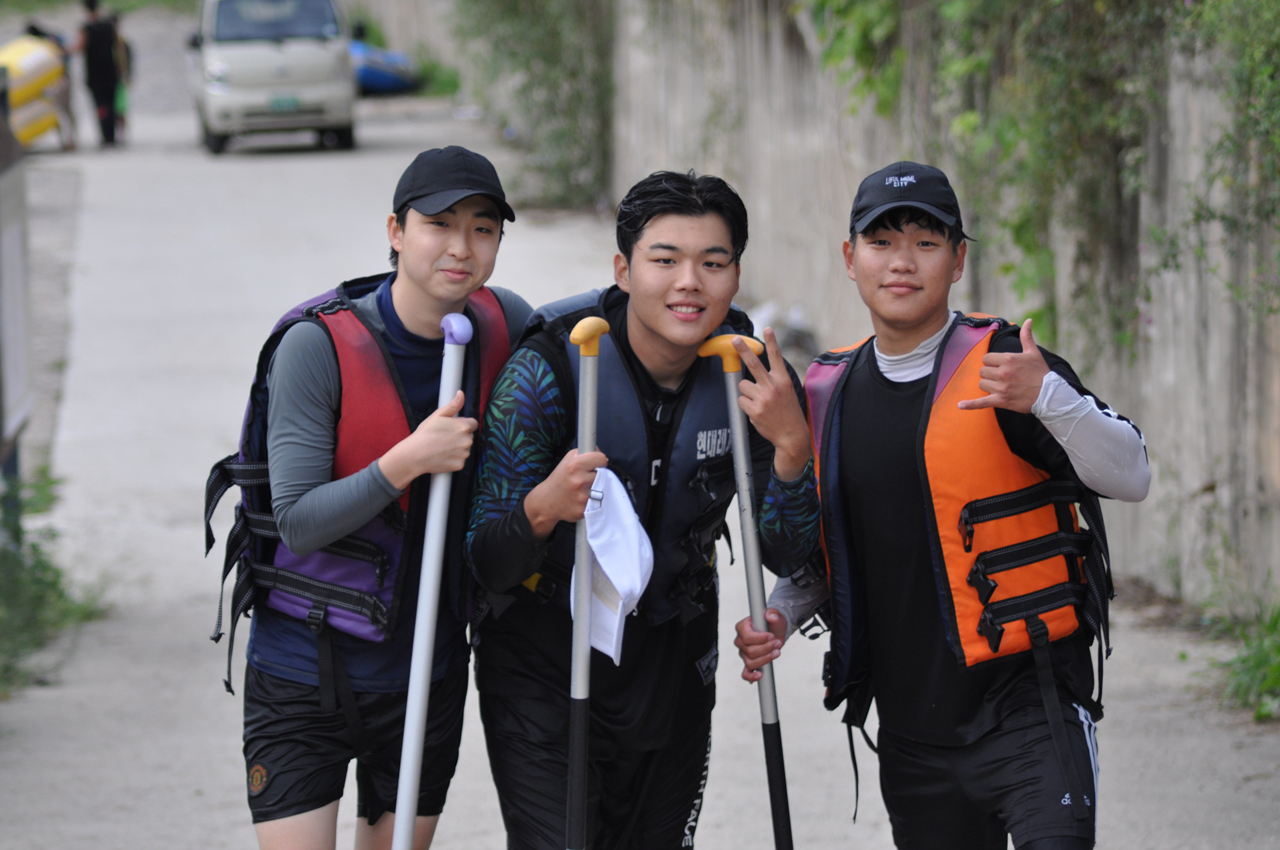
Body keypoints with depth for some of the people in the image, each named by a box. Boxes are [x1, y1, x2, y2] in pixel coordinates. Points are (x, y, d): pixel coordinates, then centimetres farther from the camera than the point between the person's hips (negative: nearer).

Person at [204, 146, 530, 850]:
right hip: (304, 674, -4)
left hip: (428, 671, 4)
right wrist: (405, 463, -30)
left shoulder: (505, 324, -3)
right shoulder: (318, 345, -16)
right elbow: (297, 522, -18)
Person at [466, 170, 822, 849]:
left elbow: (786, 555, -6)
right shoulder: (548, 370, -19)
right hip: (543, 667, -4)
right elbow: (485, 564, -18)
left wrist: (792, 443, -23)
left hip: (670, 668, 4)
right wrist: (543, 508, -40)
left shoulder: (751, 375, -8)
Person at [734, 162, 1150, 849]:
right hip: (913, 731, 6)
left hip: (1027, 710, -5)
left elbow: (1130, 478, -17)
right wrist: (780, 616, 3)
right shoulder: (830, 392, 10)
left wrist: (1048, 398, -32)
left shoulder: (1002, 365, -7)